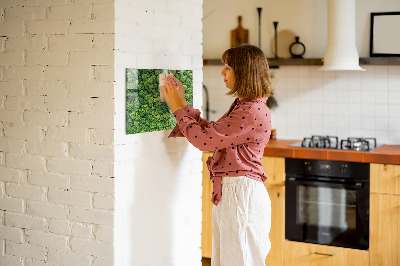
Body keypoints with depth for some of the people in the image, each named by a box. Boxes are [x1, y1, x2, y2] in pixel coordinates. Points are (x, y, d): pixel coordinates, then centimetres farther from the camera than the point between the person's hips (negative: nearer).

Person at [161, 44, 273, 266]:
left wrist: (178, 108, -8)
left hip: (241, 193, -10)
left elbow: (204, 139, -19)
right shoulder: (242, 106, 13)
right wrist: (182, 104, 13)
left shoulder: (253, 112, -20)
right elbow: (211, 132, 16)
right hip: (228, 192, 10)